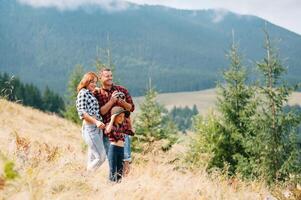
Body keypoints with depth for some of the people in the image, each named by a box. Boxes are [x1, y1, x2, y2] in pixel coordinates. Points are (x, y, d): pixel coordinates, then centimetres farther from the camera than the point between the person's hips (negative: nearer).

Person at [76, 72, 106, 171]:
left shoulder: (91, 94, 21)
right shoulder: (83, 93, -5)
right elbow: (82, 112, -15)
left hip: (97, 128, 9)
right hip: (90, 128, -9)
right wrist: (96, 121, -23)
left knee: (93, 158, 8)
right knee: (101, 157, -13)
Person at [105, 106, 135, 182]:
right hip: (113, 148, -6)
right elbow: (107, 132, -26)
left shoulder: (123, 126, 12)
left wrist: (129, 122, 12)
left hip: (121, 149, 6)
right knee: (113, 170, -2)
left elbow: (131, 133, 16)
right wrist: (112, 121, -21)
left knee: (120, 171, 10)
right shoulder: (110, 125, -5)